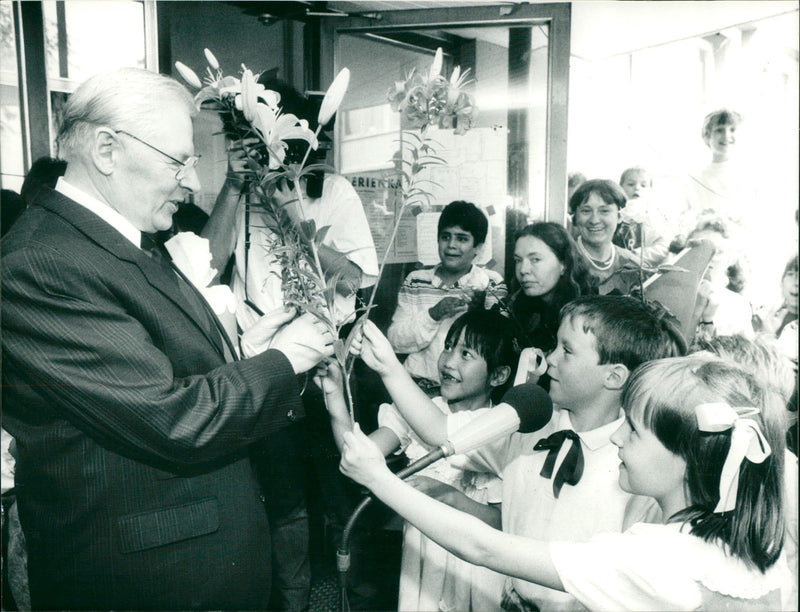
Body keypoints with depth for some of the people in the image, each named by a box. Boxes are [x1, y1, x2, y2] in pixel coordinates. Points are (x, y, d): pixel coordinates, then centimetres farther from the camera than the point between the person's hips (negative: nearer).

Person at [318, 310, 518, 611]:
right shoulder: (418, 411, -5)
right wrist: (334, 393, -29)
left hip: (475, 567, -2)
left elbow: (505, 522, -19)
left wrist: (447, 494, -31)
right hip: (420, 557, 3)